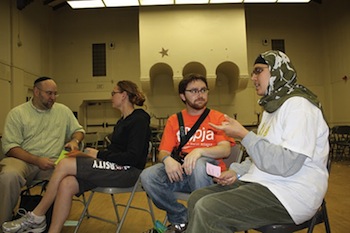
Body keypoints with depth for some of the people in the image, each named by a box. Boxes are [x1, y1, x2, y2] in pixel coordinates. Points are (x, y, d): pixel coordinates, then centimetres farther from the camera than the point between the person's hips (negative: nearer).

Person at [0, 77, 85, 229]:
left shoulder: (63, 111, 13)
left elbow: (78, 130, 24)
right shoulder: (17, 113, 4)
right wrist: (37, 160, -19)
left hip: (53, 162, 2)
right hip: (23, 160, -1)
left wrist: (74, 140, -2)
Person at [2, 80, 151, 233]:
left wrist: (98, 154, -12)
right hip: (114, 168, 8)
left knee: (65, 164, -16)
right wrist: (85, 154, 5)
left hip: (128, 171, -8)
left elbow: (132, 157, -17)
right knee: (66, 184, -17)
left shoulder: (139, 119, -8)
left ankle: (36, 218, 1)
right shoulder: (122, 121, 20)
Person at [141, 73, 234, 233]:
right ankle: (181, 220, -2)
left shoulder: (217, 118, 8)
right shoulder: (174, 120, 15)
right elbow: (163, 152, 7)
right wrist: (167, 159, -19)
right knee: (147, 176, -23)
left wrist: (199, 150, -26)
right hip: (180, 170, 3)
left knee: (198, 165, -37)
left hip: (208, 170, -2)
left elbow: (225, 150, -6)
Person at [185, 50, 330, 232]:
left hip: (291, 193, -9)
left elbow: (287, 164, -23)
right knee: (197, 198, -1)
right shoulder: (272, 107, 20)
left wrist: (243, 135, -20)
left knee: (207, 210, -25)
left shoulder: (298, 105, -12)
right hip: (263, 184, 10)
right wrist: (237, 171, 6)